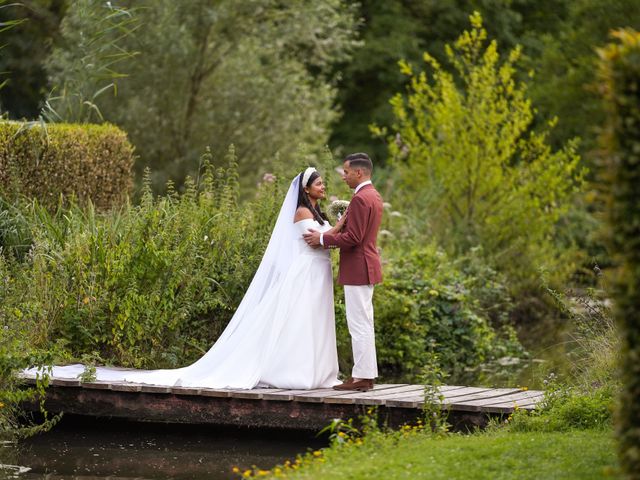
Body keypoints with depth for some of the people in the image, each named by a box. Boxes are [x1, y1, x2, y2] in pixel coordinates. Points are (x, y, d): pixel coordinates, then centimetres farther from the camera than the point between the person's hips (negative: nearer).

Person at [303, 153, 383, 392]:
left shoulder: (360, 198, -17)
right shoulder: (374, 196, 16)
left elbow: (353, 238, -22)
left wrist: (322, 238, -13)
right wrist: (331, 238, 12)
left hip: (357, 269, -11)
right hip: (366, 267, 11)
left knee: (359, 325, -7)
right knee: (363, 324, 13)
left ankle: (361, 377, -5)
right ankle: (367, 374, 16)